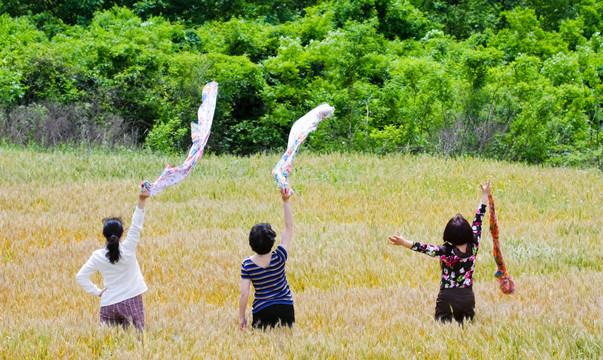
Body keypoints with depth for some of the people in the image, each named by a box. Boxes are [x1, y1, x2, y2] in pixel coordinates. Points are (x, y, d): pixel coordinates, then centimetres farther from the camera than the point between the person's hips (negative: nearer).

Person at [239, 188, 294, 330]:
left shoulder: (247, 265, -9)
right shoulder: (279, 257, -9)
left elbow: (244, 294, -7)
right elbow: (289, 227, -2)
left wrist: (241, 317, 4)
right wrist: (286, 201, -3)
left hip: (261, 312, -1)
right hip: (285, 308, 1)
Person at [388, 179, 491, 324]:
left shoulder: (446, 252, -15)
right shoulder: (473, 247, -4)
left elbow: (426, 249, -30)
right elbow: (478, 221, 6)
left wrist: (404, 242, -41)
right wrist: (485, 195, 16)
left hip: (447, 298, -4)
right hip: (468, 297, 4)